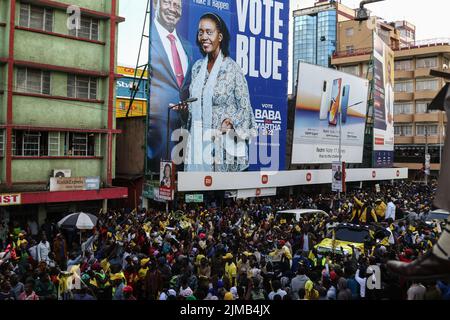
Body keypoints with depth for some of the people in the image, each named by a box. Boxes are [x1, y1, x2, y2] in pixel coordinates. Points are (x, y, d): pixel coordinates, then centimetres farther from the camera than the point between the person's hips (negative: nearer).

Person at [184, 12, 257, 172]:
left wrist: (230, 122, -22)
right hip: (198, 141, 5)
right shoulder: (197, 67, 10)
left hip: (223, 143, -5)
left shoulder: (232, 68, -7)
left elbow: (245, 108, -6)